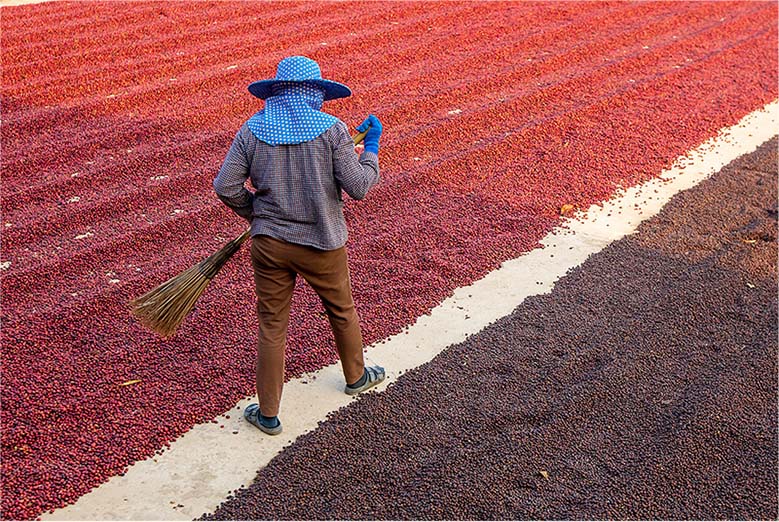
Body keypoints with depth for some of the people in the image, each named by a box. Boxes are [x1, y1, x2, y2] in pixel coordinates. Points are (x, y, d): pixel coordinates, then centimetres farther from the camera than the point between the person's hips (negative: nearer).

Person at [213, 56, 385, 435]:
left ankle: (268, 413, 19)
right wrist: (371, 147, 3)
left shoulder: (252, 131, -5)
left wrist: (256, 214, 10)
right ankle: (355, 377, 46)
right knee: (342, 311, 23)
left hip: (269, 243, 1)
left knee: (271, 326, 11)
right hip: (322, 245, -1)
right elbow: (358, 187, -13)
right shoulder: (332, 130, -12)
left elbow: (226, 186, -8)